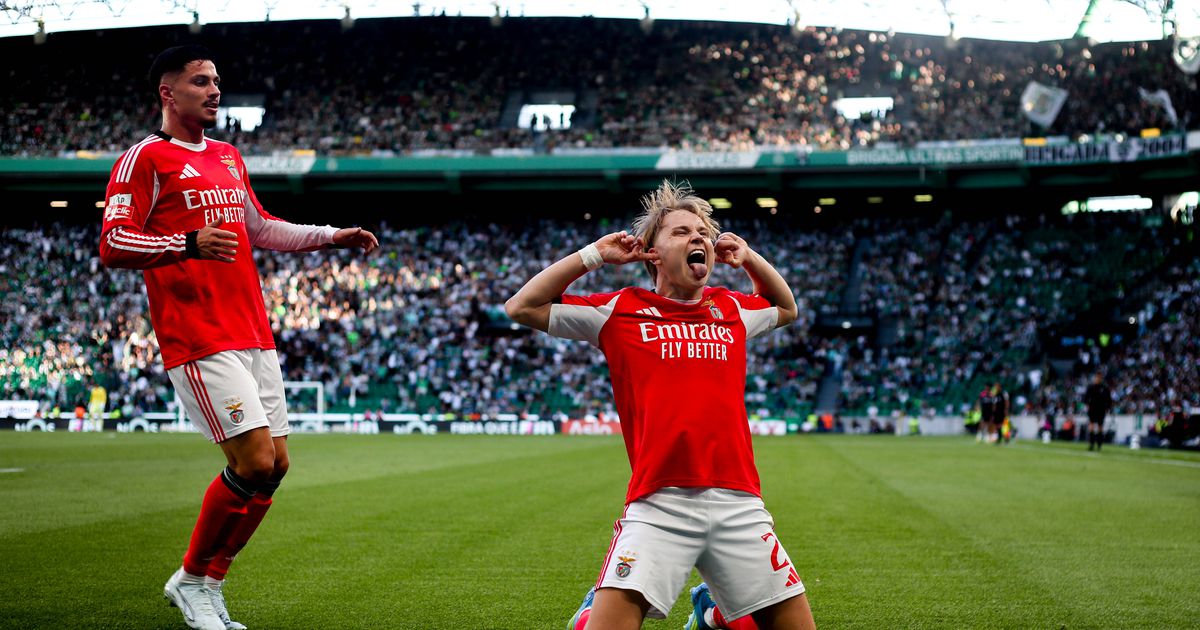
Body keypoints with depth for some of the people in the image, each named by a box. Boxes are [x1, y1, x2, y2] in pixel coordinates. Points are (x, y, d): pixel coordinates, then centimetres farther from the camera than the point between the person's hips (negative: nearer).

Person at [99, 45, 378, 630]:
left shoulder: (228, 157, 20)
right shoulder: (144, 158, -4)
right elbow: (113, 245, -13)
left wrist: (333, 236, 25)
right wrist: (190, 243, -28)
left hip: (254, 335, 8)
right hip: (199, 340, -8)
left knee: (274, 465, 5)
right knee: (255, 463, -15)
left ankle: (205, 582, 20)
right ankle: (191, 578, 7)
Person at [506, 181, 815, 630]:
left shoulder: (731, 310, 17)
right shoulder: (621, 311, 7)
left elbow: (785, 309, 39)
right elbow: (522, 307, 9)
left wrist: (748, 257, 23)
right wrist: (594, 256, 7)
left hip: (739, 503, 4)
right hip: (659, 505, -4)